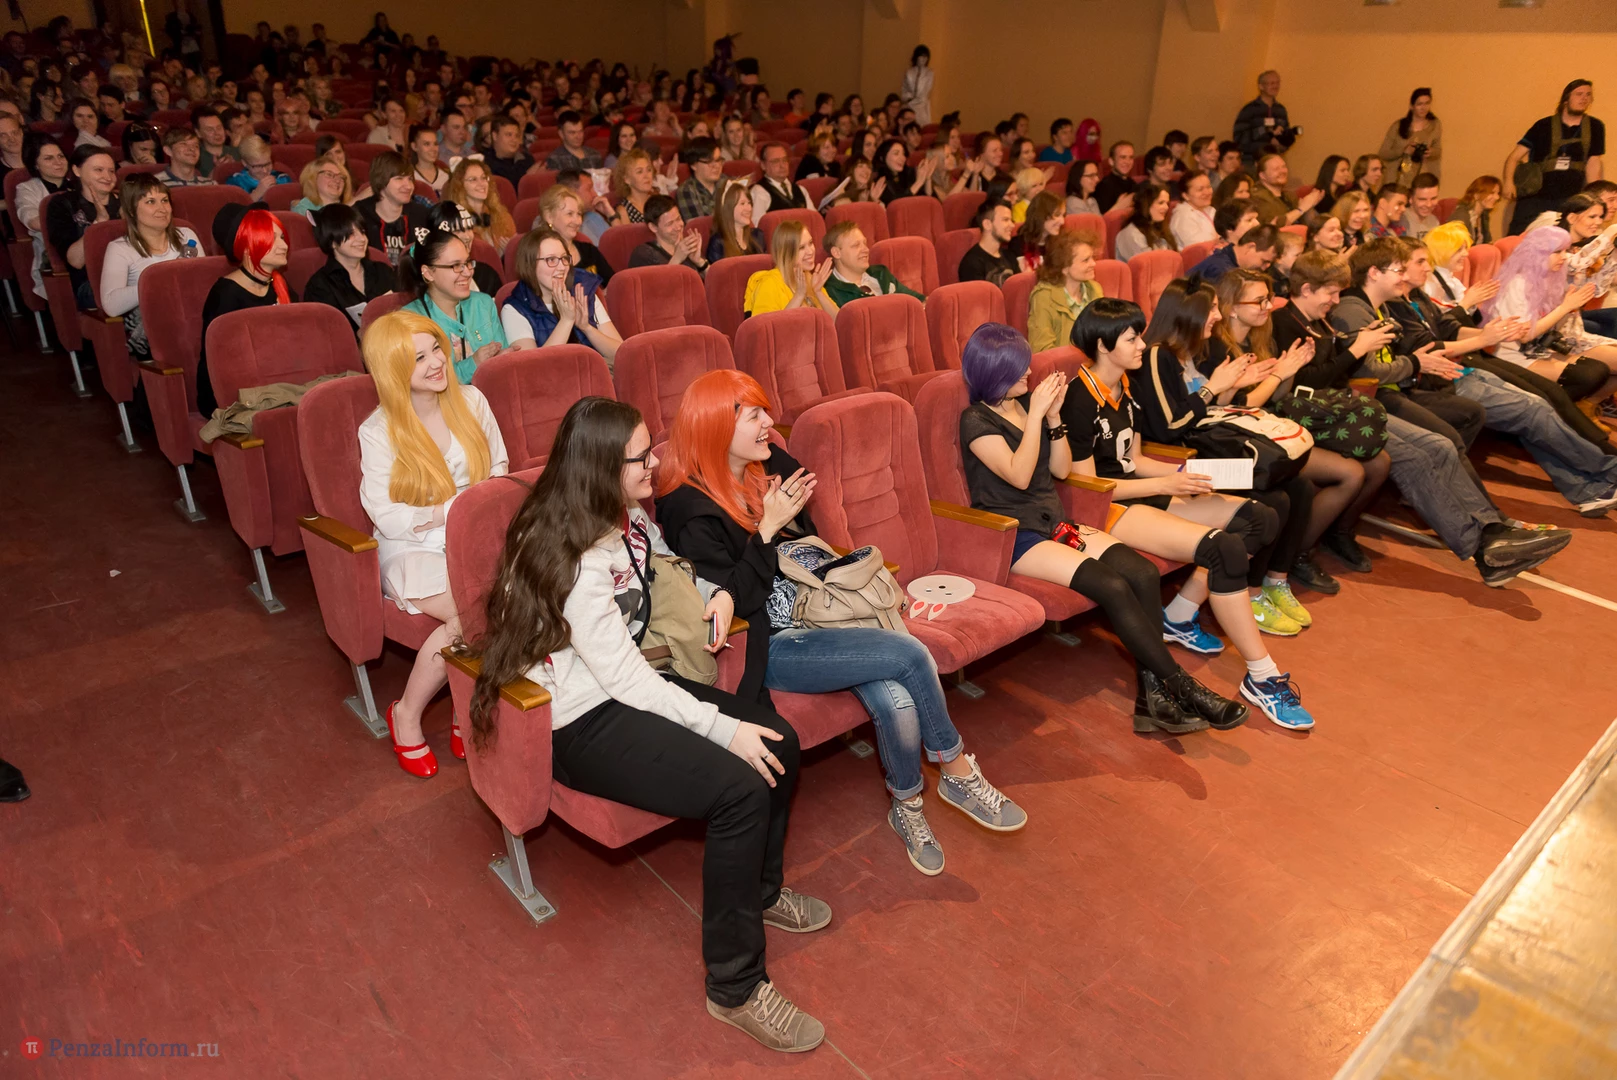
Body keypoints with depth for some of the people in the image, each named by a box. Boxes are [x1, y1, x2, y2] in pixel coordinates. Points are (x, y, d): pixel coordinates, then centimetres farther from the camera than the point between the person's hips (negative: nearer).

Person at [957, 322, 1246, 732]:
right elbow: (1019, 476, -19)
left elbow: (1062, 470, 11)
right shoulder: (977, 421, -7)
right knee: (1113, 587, -25)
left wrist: (1054, 414, -1)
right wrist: (1036, 413, -17)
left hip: (1054, 521, 7)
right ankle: (1182, 687, -14)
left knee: (1144, 573, -17)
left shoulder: (1026, 402, 13)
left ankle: (1153, 697, -19)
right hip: (1013, 536, -7)